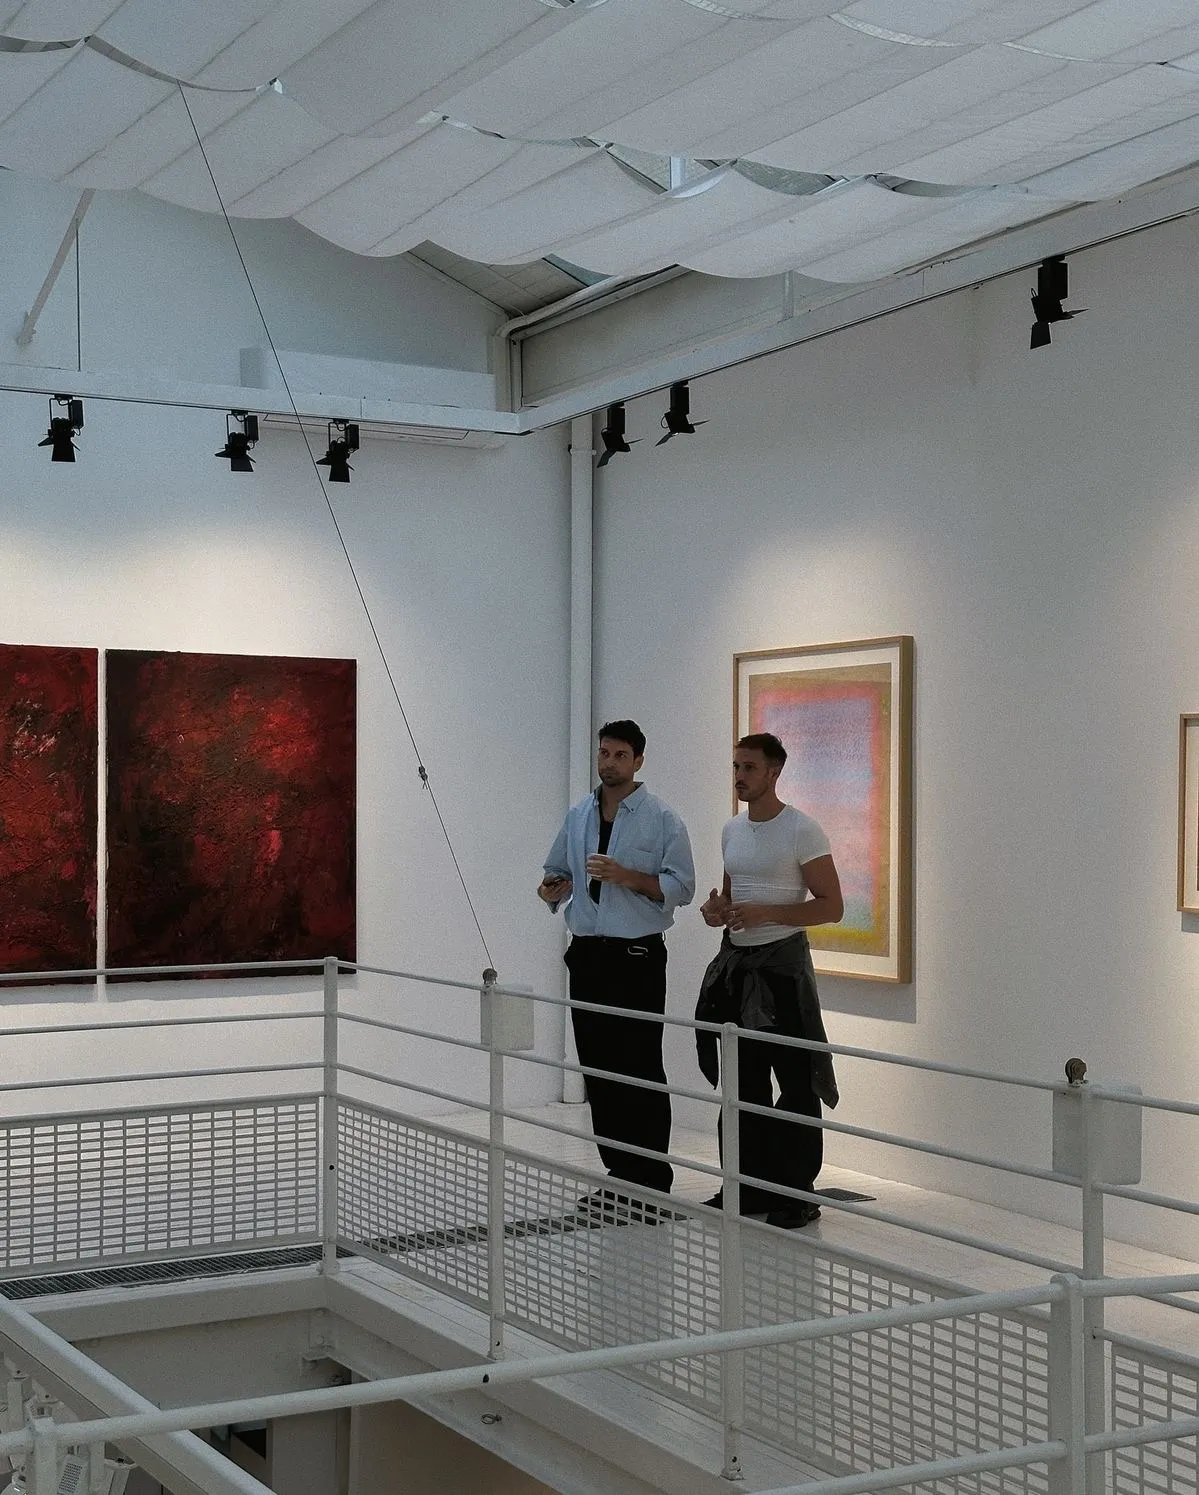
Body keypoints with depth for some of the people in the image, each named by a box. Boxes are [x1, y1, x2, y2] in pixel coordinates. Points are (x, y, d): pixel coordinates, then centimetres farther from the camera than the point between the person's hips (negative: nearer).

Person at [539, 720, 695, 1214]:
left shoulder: (662, 819, -4)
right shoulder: (578, 816, 13)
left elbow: (681, 886, -9)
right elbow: (556, 871, 24)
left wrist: (626, 877, -20)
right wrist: (553, 889, 1)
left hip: (637, 956, -6)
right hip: (586, 953, 6)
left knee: (640, 1071, -6)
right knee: (598, 1069, 8)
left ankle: (652, 1182, -1)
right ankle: (618, 1177, 17)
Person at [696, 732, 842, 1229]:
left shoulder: (801, 830, -10)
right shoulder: (732, 830, 12)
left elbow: (831, 906, -12)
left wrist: (766, 914, -22)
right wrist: (716, 910, 1)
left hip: (781, 963, -7)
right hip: (734, 962, 7)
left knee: (795, 1084, -4)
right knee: (744, 1081, 13)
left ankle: (798, 1195, 2)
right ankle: (749, 1185, 22)